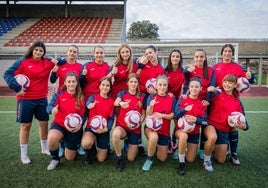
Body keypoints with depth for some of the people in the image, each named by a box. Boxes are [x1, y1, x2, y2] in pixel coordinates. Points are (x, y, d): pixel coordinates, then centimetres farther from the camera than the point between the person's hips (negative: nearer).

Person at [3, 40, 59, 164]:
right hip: (26, 99, -4)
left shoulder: (48, 62, 3)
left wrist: (56, 61, -9)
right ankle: (24, 154, 18)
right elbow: (7, 74, -9)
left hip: (42, 99, 4)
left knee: (44, 123, 11)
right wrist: (17, 89, -16)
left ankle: (44, 148, 31)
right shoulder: (23, 62, -7)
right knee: (26, 126, 5)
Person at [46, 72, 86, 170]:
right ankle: (55, 159, -4)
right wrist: (52, 109, -42)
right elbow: (49, 106, -18)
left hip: (74, 129, 1)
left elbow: (83, 115, 0)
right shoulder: (59, 94, -4)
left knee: (70, 158, 8)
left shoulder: (81, 98, -2)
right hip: (59, 125, -1)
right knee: (51, 139, -37)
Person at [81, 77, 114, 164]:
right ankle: (89, 153, 4)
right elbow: (88, 102, -24)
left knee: (101, 159, 2)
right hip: (91, 127, -1)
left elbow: (111, 118, -2)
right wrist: (90, 105, -49)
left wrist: (106, 129, -21)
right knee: (86, 144, -35)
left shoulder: (112, 102, 3)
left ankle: (99, 146, 38)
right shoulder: (93, 97, 1)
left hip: (103, 130, 1)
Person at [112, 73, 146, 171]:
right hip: (122, 125, -1)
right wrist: (121, 103, -48)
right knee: (115, 134, -39)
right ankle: (120, 159, -11)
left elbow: (143, 113, 3)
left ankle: (130, 143, 37)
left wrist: (140, 122, -18)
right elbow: (116, 102, -24)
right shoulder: (122, 93, -1)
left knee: (131, 158, 2)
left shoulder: (142, 96, 0)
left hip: (135, 129, 1)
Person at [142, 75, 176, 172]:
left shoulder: (172, 99, -3)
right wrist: (151, 106, -33)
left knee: (162, 159, 7)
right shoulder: (151, 97, -5)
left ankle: (156, 146, 41)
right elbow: (148, 114, -12)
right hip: (150, 127, -2)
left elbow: (172, 115, -6)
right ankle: (149, 159, -11)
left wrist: (162, 115, -25)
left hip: (164, 130, 2)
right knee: (154, 137, -39)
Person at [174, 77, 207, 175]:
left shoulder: (202, 103, -2)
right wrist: (184, 110, -29)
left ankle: (185, 148, 38)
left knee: (190, 160, 3)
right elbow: (176, 115, -11)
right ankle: (181, 163, -20)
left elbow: (204, 121, -6)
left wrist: (196, 119, -26)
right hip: (180, 129, -2)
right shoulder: (182, 99, -5)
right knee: (183, 136, -40)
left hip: (194, 132, 2)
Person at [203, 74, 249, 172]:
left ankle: (214, 148, 43)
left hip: (224, 131, 4)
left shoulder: (237, 102, 5)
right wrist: (209, 91, -41)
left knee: (221, 161, 9)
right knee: (213, 137, -41)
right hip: (211, 124, -4)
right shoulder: (217, 94, -6)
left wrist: (244, 126, -13)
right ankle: (207, 160, -12)